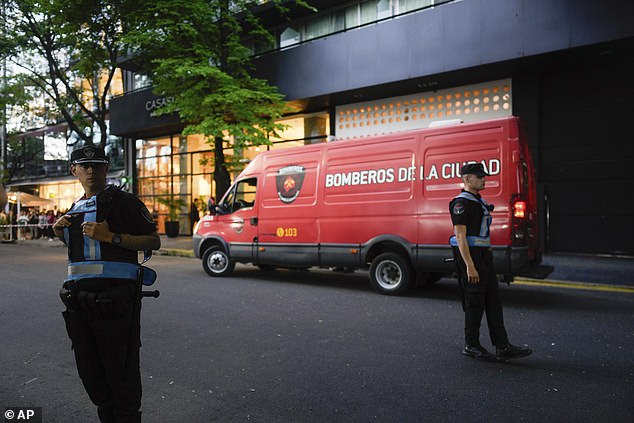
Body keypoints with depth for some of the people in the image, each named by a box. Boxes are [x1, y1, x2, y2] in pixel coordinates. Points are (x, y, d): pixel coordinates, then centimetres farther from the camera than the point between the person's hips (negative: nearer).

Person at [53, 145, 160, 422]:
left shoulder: (122, 201, -4)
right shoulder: (75, 209, 20)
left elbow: (154, 241, -9)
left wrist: (111, 236, -18)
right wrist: (62, 233, 14)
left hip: (113, 300, -7)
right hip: (78, 301, 8)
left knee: (121, 373, 0)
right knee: (90, 373, 17)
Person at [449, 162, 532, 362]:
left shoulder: (480, 201, 18)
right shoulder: (461, 203, -13)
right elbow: (460, 236, -19)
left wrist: (487, 256, 21)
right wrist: (470, 266, -24)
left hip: (484, 256, 10)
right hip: (470, 256, -10)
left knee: (494, 302, 9)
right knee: (474, 304, 0)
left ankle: (503, 348, 13)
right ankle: (471, 346, 14)